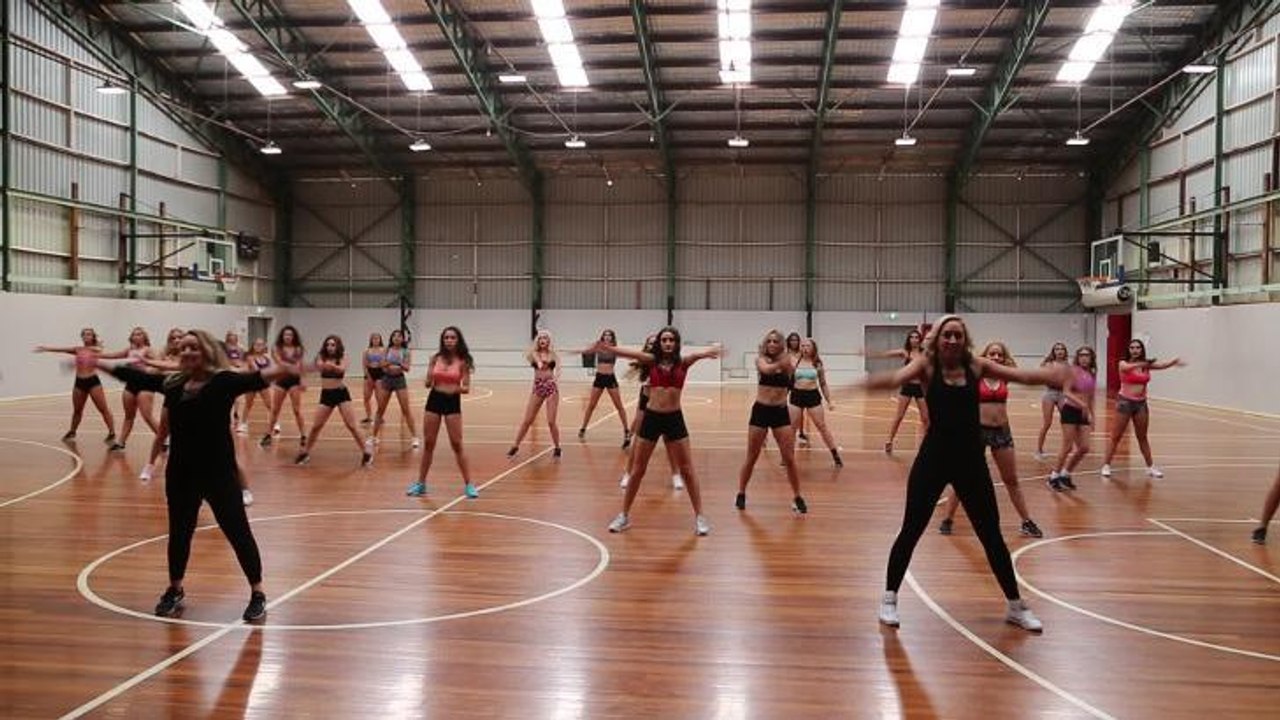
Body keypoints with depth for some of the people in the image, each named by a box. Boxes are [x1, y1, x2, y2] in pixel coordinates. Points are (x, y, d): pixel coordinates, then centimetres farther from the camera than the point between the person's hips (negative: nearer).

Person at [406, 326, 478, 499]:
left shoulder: (462, 362, -4)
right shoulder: (435, 358, 3)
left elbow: (467, 388, -4)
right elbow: (428, 384, 7)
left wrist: (457, 389, -24)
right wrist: (430, 379, -15)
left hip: (453, 402, -3)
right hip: (434, 400, 3)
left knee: (457, 445, -3)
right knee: (428, 444, 9)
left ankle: (469, 485, 3)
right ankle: (421, 483, 20)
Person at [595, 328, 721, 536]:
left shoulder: (683, 362, -1)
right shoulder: (652, 360, 0)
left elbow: (698, 355, -21)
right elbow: (630, 353, -15)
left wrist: (709, 352, -45)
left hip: (674, 418, 0)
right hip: (651, 417, 1)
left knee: (687, 470, 6)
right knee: (637, 470, 9)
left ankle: (699, 517, 16)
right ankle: (624, 515, 22)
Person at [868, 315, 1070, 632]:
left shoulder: (976, 366, 2)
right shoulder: (926, 365, -5)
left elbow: (1025, 376, -2)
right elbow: (897, 378, -23)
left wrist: (1060, 373, -18)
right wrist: (869, 381, -45)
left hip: (971, 460, 2)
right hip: (934, 458, -2)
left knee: (992, 536, 10)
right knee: (910, 532, 3)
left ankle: (1016, 606, 27)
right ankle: (889, 599, 20)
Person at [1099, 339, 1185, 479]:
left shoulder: (1146, 365, 4)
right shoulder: (1123, 364, -8)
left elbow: (1162, 365, -9)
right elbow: (1128, 367, -30)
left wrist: (1173, 362, -29)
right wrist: (1141, 364, -48)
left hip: (1141, 403, 4)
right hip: (1125, 402, -4)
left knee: (1142, 437, 14)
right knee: (1116, 437, 0)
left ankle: (1151, 467, 23)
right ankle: (1106, 465, 6)